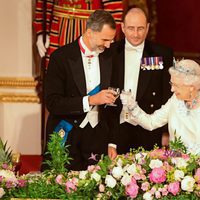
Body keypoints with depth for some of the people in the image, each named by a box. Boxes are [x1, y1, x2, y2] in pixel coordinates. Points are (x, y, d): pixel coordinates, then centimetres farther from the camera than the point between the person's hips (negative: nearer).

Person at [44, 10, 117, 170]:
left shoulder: (109, 57, 5)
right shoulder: (61, 57, -8)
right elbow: (52, 103, -14)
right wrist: (90, 100, -22)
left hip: (97, 138, 3)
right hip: (67, 138, -3)